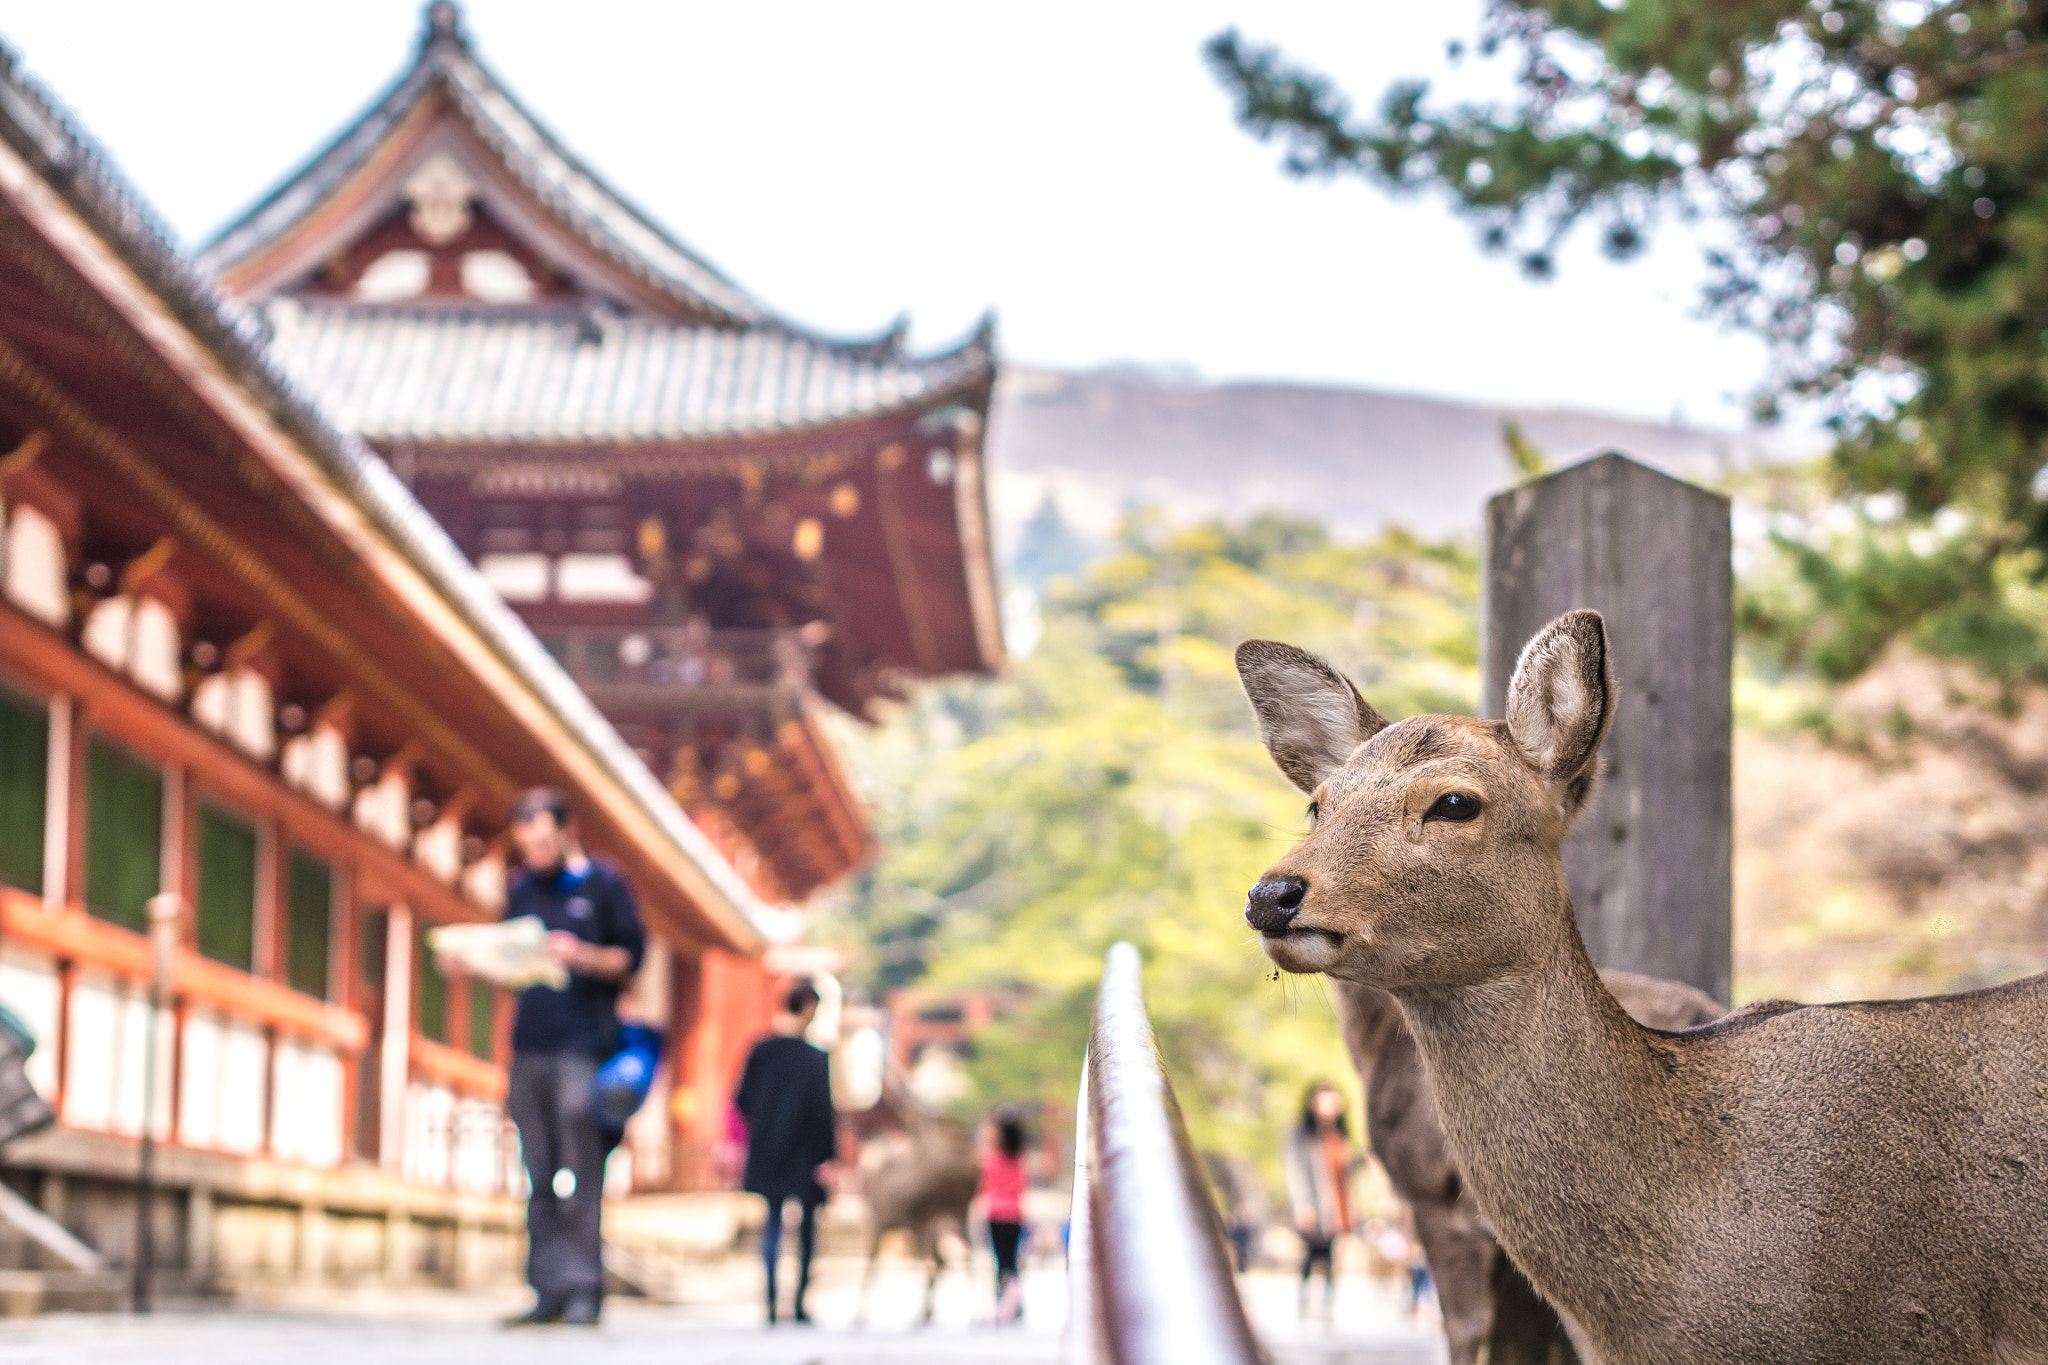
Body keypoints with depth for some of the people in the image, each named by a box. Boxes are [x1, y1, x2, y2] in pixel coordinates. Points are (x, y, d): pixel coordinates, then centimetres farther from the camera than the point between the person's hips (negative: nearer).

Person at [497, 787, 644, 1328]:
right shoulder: (521, 889, 18)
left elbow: (631, 957, -1)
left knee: (580, 1177, -9)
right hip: (530, 1046, 5)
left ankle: (584, 1289, -9)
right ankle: (548, 1291, 5)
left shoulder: (604, 883, 3)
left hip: (583, 1045, -5)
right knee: (541, 1179, 3)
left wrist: (583, 957, -17)